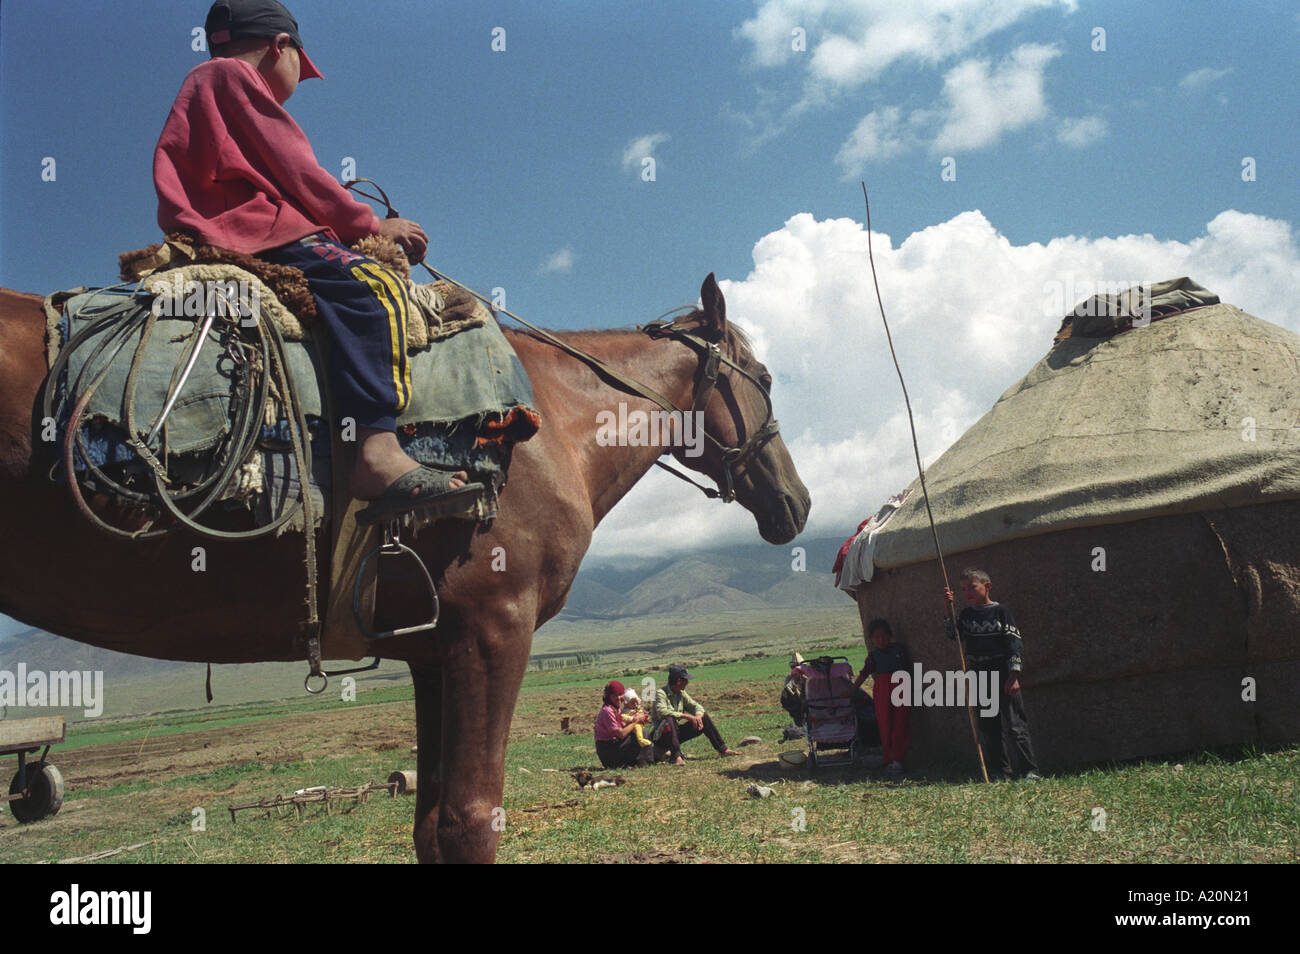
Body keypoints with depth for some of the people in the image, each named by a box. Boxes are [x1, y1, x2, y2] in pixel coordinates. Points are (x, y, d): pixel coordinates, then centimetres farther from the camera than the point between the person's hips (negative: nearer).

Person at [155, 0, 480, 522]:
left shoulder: (204, 84, 34)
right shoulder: (234, 75, 4)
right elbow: (295, 171, -4)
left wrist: (349, 220, 21)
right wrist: (371, 225, 4)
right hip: (246, 230, -11)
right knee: (372, 284, -27)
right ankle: (376, 450, -44)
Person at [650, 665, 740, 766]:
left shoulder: (681, 693, 7)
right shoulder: (661, 693, -15)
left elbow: (696, 706, 9)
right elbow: (662, 712, -32)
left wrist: (698, 716, -16)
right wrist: (686, 716, -31)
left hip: (677, 733, 7)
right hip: (662, 735, -7)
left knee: (704, 717, 0)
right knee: (669, 719, -38)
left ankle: (722, 749, 4)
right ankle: (677, 757, -41)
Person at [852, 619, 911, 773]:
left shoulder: (900, 649, 9)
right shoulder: (873, 655, 8)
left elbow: (908, 668, 16)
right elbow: (864, 673, 8)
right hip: (882, 689, 0)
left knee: (901, 725, -3)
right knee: (885, 725, -2)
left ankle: (897, 759, 1)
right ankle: (889, 761, 3)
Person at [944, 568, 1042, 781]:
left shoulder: (1000, 611, -4)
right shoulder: (966, 615, 12)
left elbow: (1015, 643, -7)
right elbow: (954, 635, 4)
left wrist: (1014, 676, -13)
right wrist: (948, 610, -3)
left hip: (1003, 677, -5)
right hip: (979, 679, 5)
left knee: (1014, 724, -6)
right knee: (988, 727, 7)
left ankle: (1031, 770, -2)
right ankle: (1000, 771, 15)